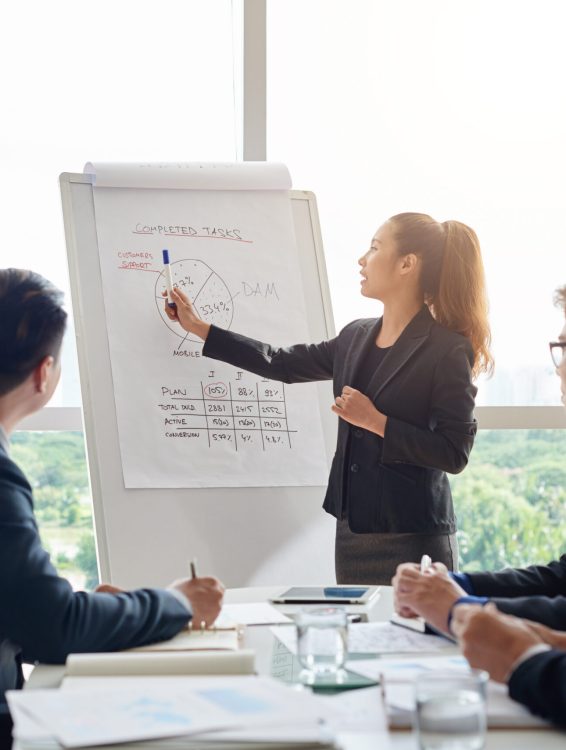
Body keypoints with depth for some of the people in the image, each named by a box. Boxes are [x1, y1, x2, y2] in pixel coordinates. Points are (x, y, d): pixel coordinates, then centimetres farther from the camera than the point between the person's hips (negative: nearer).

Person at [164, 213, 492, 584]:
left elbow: (455, 453, -15)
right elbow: (282, 364, 19)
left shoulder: (448, 350, -11)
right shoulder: (356, 337, 10)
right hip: (352, 532, 7)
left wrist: (375, 421, -18)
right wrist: (199, 327, 22)